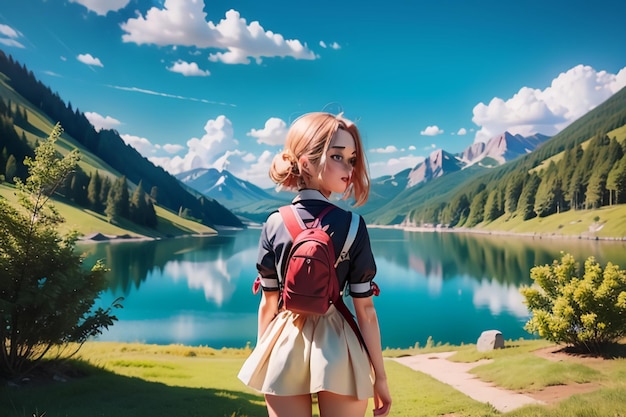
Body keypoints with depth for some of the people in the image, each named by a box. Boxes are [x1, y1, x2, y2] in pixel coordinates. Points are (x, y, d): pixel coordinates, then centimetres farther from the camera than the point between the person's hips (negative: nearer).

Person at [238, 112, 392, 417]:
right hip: (337, 351, -1)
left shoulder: (274, 223, -5)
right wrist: (379, 375, 0)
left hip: (284, 348, 2)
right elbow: (364, 309, -10)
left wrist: (262, 362, 13)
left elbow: (268, 304, -1)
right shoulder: (352, 225, -12)